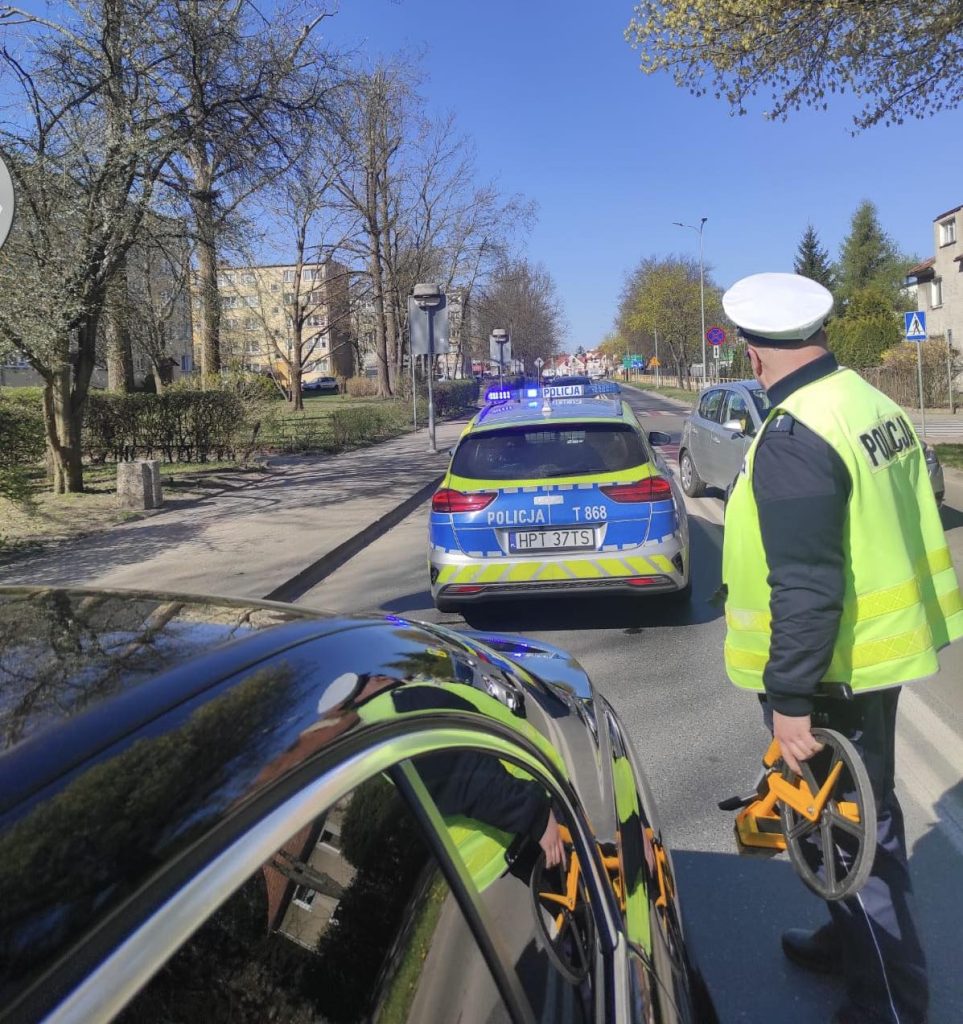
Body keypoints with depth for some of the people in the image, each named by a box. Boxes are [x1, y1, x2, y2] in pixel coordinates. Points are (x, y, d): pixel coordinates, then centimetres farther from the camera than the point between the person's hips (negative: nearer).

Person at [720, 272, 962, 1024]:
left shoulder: (793, 438, -24)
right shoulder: (875, 405, 6)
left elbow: (805, 589, -27)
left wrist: (789, 699, -21)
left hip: (833, 672, -9)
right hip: (881, 647, 10)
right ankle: (851, 940, 44)